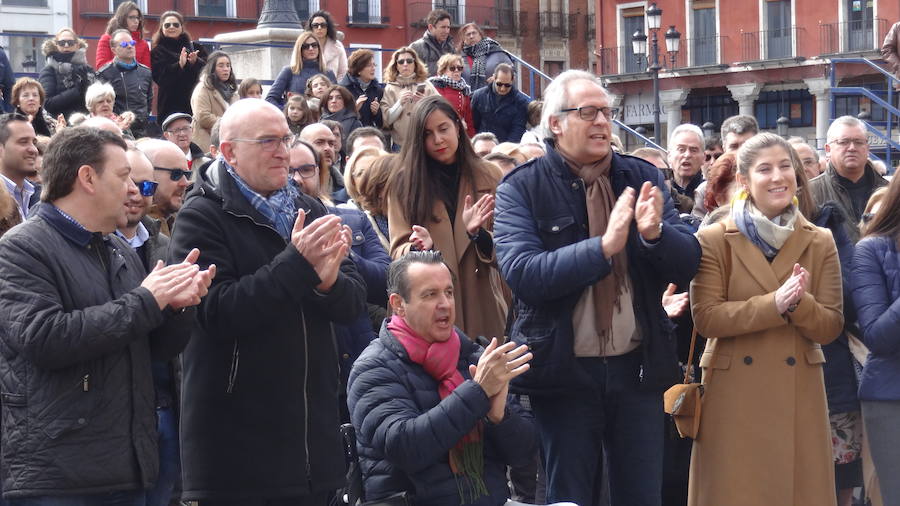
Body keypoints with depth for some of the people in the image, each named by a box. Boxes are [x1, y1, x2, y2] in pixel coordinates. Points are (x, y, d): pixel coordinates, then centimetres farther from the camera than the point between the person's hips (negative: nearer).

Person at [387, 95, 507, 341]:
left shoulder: (488, 175, 6)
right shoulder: (403, 183, 4)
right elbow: (398, 251, 0)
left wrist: (477, 234, -18)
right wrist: (419, 247, -21)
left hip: (480, 301, 1)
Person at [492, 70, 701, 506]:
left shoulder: (643, 178, 5)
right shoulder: (521, 189, -6)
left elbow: (688, 263, 0)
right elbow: (521, 273, -20)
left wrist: (655, 233, -22)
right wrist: (604, 246, -29)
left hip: (638, 367, 3)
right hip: (564, 371, -3)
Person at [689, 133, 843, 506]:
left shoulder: (820, 243, 7)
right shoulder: (714, 240, -1)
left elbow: (830, 327, 2)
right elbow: (705, 318, -10)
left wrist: (799, 304, -18)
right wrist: (774, 304, -20)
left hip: (799, 398, 2)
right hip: (733, 396, -2)